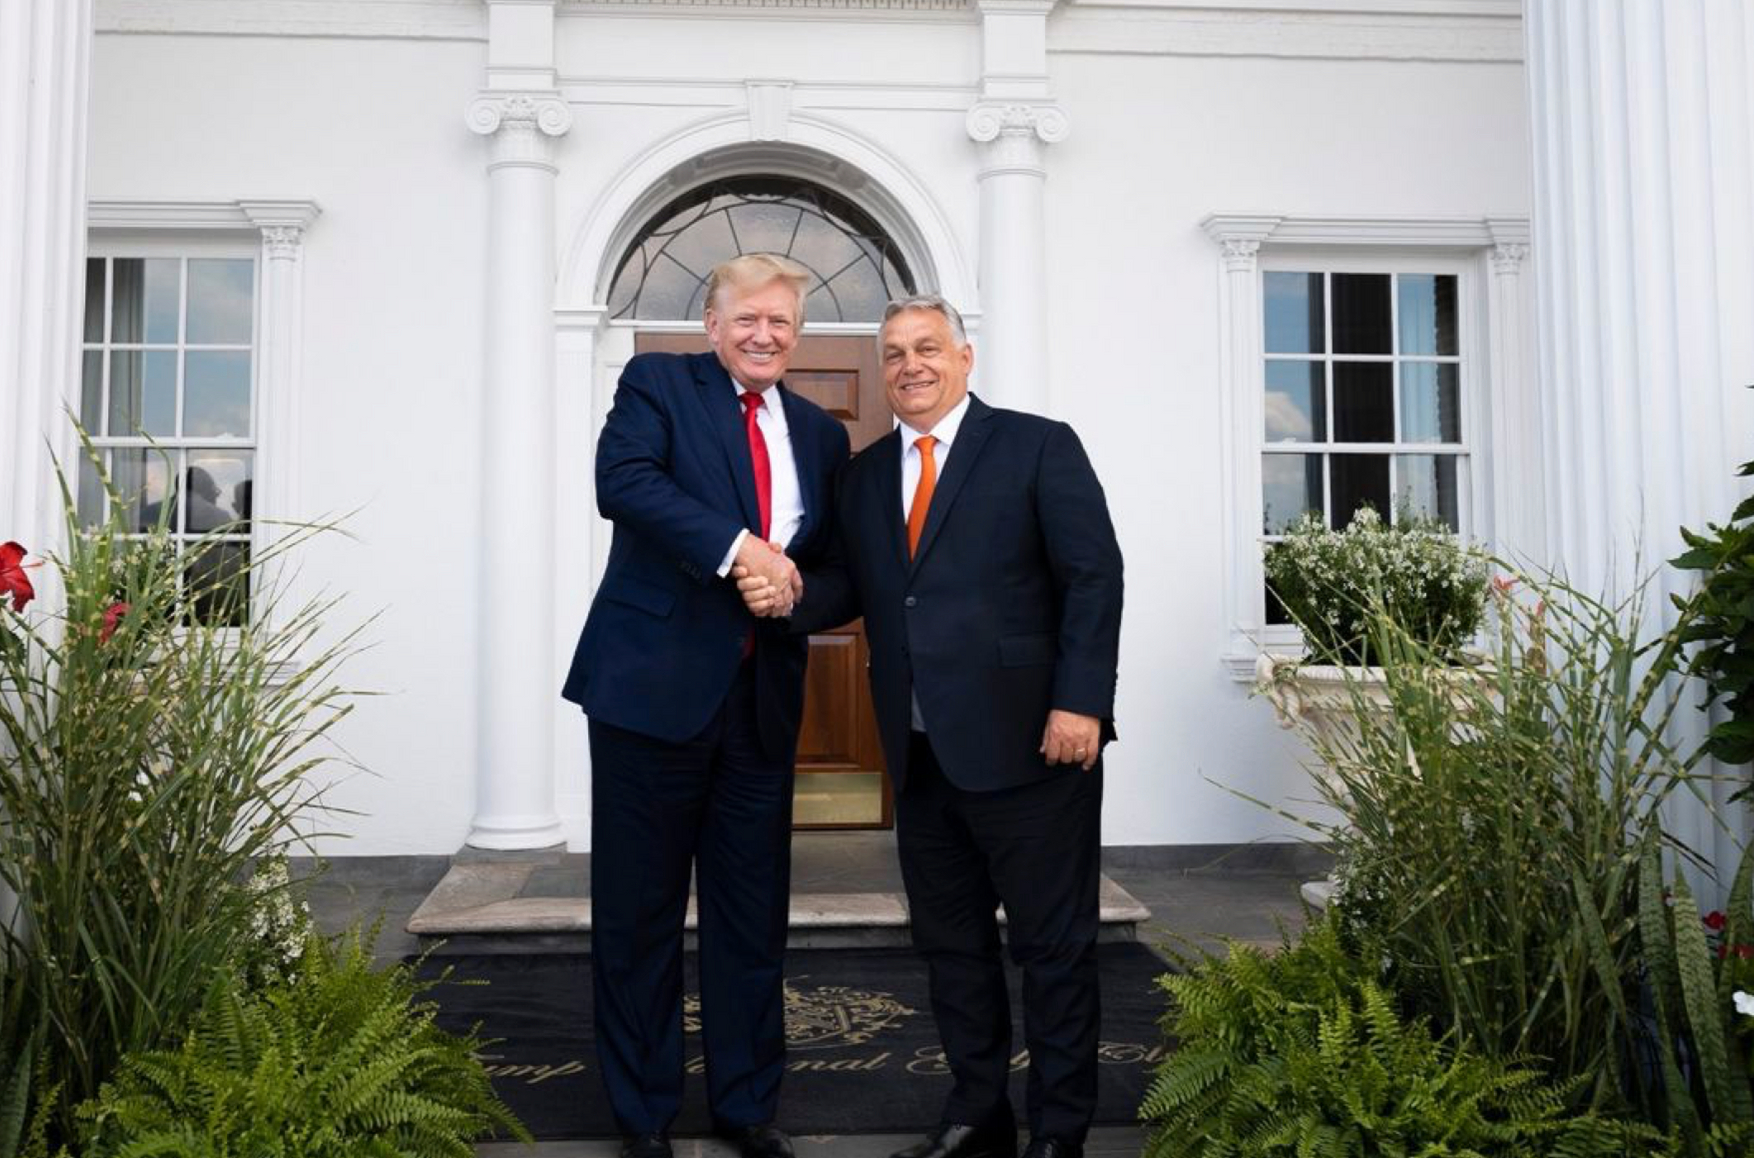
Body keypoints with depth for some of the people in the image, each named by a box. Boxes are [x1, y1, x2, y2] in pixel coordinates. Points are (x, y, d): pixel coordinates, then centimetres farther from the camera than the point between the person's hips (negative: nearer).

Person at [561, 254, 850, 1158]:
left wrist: (793, 590, -4)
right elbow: (622, 480, -15)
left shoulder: (819, 434, 16)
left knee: (754, 910, 12)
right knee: (639, 907, 7)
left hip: (763, 695, 4)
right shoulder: (657, 382, 3)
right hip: (653, 684, -4)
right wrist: (736, 545, -22)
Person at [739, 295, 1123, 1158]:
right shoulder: (864, 473, 14)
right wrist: (790, 595, -11)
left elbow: (1094, 578, -8)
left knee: (1054, 945, 6)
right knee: (949, 941, 15)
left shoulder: (1038, 447, -2)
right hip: (920, 755, 6)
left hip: (1028, 744, -5)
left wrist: (1080, 702, -16)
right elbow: (852, 587, 11)